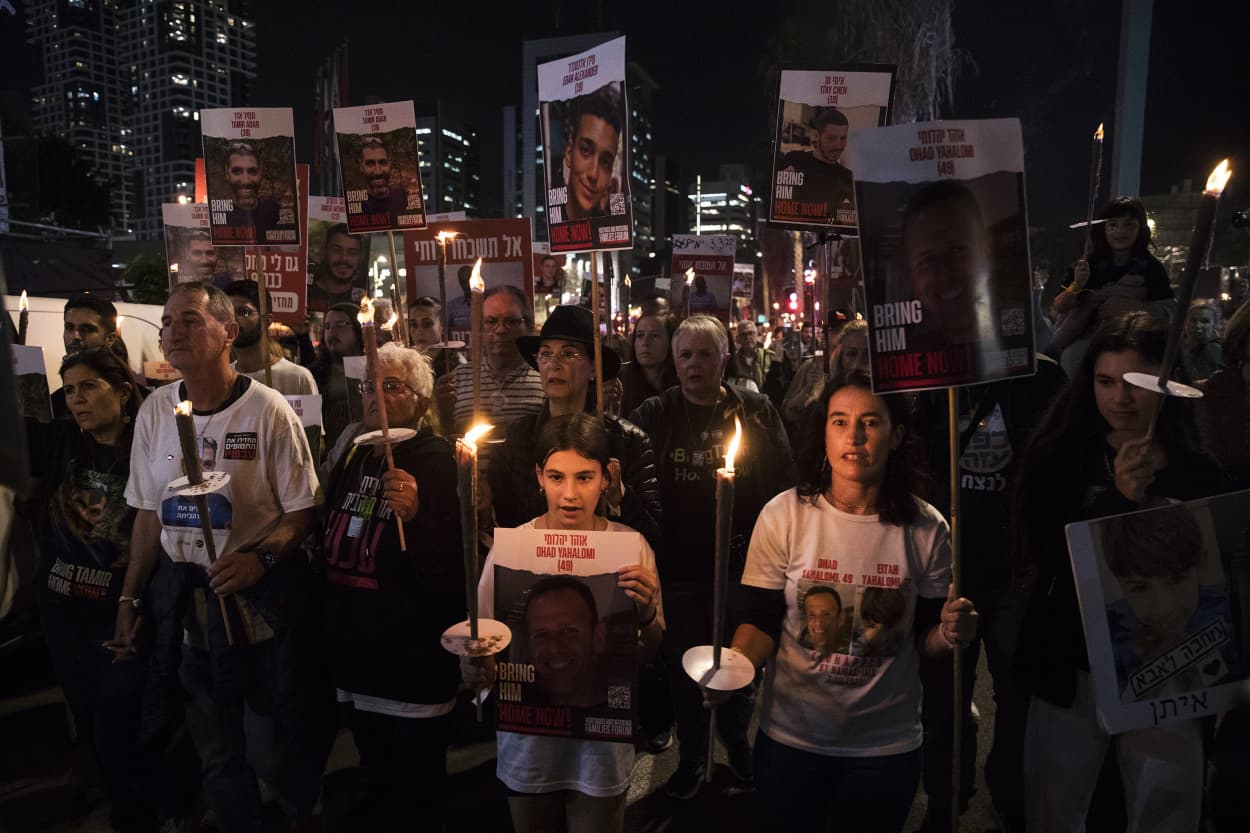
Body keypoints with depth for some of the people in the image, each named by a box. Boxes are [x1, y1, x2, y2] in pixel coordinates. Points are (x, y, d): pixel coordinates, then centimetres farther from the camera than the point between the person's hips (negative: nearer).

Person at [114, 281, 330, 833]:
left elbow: (302, 511, -9)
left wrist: (261, 556, -26)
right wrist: (130, 597, 9)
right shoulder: (155, 410, 2)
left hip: (261, 599, -4)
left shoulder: (267, 410, -13)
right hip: (182, 598, 4)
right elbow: (149, 512, 10)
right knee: (214, 749, 17)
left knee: (284, 742, 7)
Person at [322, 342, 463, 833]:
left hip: (414, 665, -7)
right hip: (356, 660, 7)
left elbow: (451, 571, -22)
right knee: (376, 786, 24)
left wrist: (414, 515, -36)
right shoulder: (352, 458, 7)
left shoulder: (438, 463, -14)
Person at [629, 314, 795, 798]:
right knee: (683, 666, 14)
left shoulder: (755, 412, -2)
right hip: (678, 564, 0)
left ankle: (737, 741, 44)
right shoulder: (654, 415, -3)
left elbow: (780, 485, -2)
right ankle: (692, 757, 34)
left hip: (740, 562, 1)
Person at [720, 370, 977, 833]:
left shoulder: (927, 529, -7)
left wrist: (948, 634, -20)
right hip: (791, 738, -1)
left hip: (889, 746, 1)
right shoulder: (784, 515, -11)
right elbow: (761, 621, -7)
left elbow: (922, 639, 1)